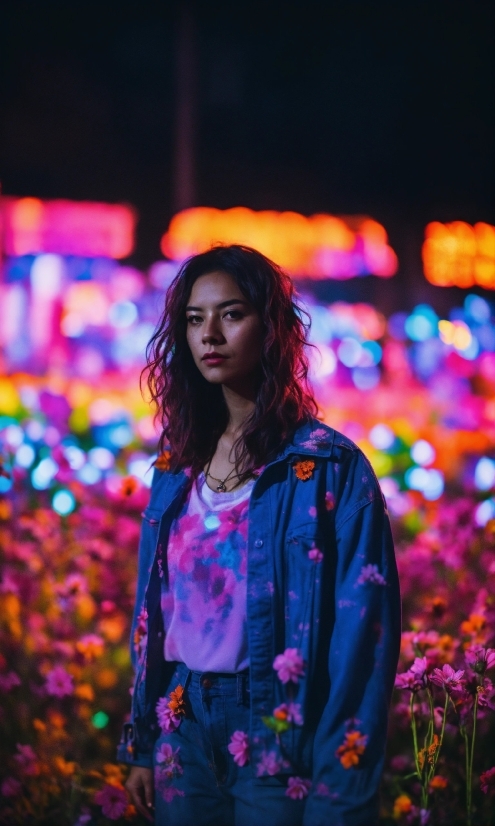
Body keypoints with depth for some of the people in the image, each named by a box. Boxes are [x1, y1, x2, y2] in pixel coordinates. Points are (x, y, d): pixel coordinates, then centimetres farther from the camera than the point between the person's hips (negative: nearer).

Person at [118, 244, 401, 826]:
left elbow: (363, 633, -12)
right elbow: (153, 609, 12)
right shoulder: (177, 466, 7)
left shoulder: (330, 467, -10)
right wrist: (141, 745, 11)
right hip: (185, 730, 5)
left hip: (281, 735, -5)